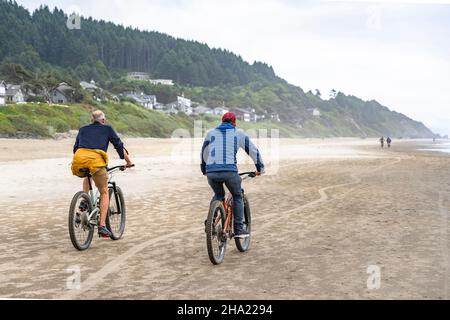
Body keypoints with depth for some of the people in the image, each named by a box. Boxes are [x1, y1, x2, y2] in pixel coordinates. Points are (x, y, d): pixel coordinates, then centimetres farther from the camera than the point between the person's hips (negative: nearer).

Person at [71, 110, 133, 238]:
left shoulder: (83, 129, 29)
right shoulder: (107, 129, 21)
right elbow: (119, 146, 20)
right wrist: (128, 161, 32)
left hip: (78, 161, 4)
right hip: (96, 160, -4)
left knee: (87, 176, 40)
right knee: (104, 192, 12)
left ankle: (84, 202, 21)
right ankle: (102, 225, 0)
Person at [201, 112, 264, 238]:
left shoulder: (211, 133, 20)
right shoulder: (238, 133, 14)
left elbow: (204, 153, 30)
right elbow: (253, 150, 17)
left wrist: (204, 170, 44)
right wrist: (260, 167, 28)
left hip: (211, 172, 3)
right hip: (229, 171, -2)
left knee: (218, 196, 28)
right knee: (237, 197, 18)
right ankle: (239, 229, 11)